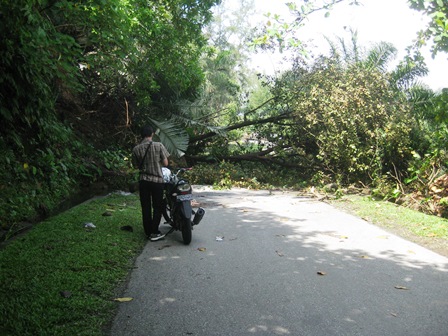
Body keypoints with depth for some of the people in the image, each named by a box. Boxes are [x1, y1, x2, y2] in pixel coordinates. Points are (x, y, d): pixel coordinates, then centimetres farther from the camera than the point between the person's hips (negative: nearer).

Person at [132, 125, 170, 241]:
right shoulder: (159, 146, -8)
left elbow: (136, 165, 6)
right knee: (157, 207, 6)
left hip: (143, 181, 3)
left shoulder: (136, 149, -1)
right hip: (157, 180, -2)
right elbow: (165, 163, -6)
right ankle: (154, 233, 3)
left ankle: (148, 232, 15)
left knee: (146, 207, 9)